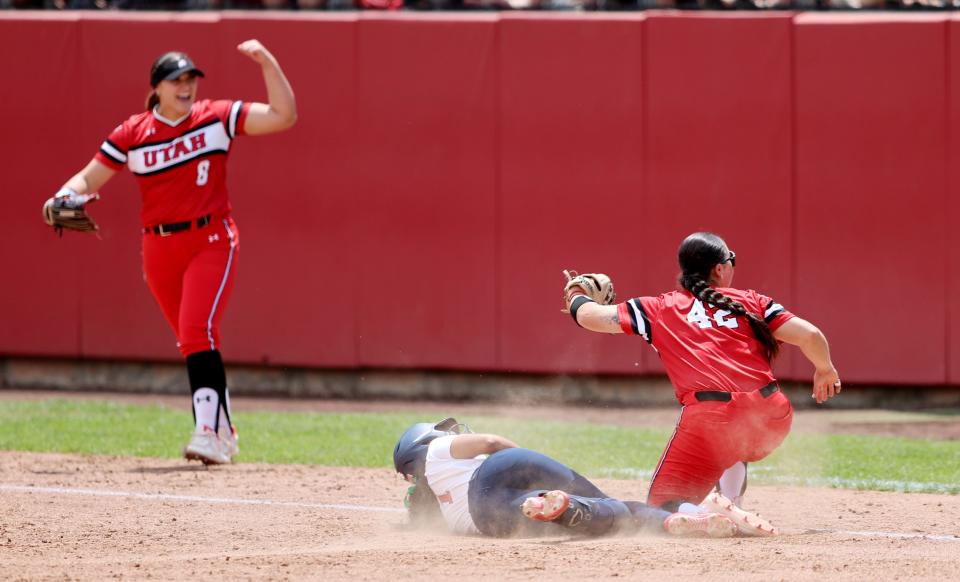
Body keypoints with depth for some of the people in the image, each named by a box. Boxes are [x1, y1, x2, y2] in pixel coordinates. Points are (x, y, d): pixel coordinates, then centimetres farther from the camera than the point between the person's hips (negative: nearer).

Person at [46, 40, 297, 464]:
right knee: (192, 340, 10)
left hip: (212, 242, -3)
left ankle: (209, 431, -25)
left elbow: (284, 115, -8)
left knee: (197, 332, -21)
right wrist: (65, 196, -18)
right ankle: (223, 432, 24)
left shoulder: (217, 118, -2)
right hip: (159, 249, 4)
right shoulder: (133, 135, 2)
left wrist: (267, 63, -17)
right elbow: (89, 178, 4)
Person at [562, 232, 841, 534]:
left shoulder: (660, 308, 14)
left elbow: (589, 316, 15)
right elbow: (809, 334, 8)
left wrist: (576, 295, 38)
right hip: (772, 418, 3)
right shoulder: (751, 301, 16)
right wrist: (825, 370, 28)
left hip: (707, 417, -3)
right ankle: (732, 508, 16)